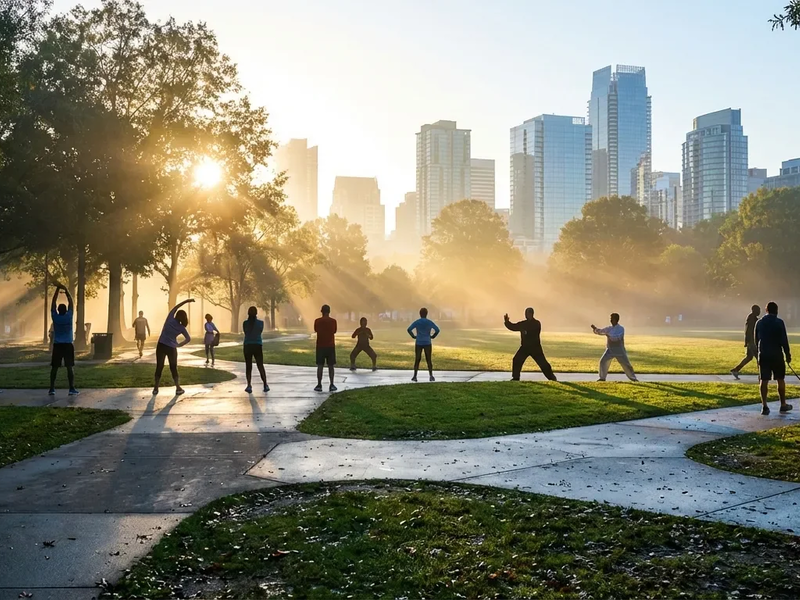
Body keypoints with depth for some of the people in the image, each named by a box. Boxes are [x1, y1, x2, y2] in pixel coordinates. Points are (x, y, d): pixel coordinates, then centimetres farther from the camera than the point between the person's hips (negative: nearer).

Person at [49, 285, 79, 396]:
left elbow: (53, 303, 3)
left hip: (57, 345, 2)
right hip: (68, 345, -2)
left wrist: (57, 289, 6)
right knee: (70, 367, -3)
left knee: (54, 367, 5)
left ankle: (52, 389, 2)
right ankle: (72, 389, -8)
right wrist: (66, 290, 7)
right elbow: (71, 303, 2)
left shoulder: (55, 317, -4)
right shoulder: (69, 316, -7)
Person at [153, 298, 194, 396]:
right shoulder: (181, 328, -3)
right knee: (173, 368, 11)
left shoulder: (170, 319, -6)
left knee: (159, 367, 8)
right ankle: (178, 388, 9)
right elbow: (189, 339, 2)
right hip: (171, 348, 0)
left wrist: (187, 301, 7)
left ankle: (156, 388, 10)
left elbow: (176, 307, 5)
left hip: (161, 346, 0)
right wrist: (179, 345, 12)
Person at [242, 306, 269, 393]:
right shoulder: (261, 322, -4)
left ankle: (249, 385, -1)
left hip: (247, 346, 0)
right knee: (260, 366, 8)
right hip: (258, 346, 0)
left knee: (248, 366, 9)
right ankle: (265, 385, 0)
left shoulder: (245, 323, -3)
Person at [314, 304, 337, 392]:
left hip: (320, 346, 0)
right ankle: (331, 385, 4)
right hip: (330, 346, 0)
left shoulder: (317, 321, -5)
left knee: (320, 366, 4)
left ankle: (319, 385, 2)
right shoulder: (333, 321, -4)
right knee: (331, 366, 5)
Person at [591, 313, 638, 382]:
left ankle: (633, 378, 14)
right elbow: (600, 331, 10)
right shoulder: (609, 329, 6)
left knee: (626, 364, 0)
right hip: (610, 350, 4)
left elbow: (617, 338, -26)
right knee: (603, 361, -12)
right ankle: (602, 378, -3)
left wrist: (608, 335, -31)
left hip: (619, 350, -4)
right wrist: (595, 328, -9)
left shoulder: (621, 329, -11)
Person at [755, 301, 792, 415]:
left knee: (764, 380, 2)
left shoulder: (759, 323, 5)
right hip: (777, 355, -3)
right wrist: (788, 354, 1)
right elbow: (784, 340, -9)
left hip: (763, 355, 3)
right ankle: (783, 405, 18)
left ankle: (764, 406, 0)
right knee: (780, 380, 9)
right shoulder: (779, 322, -8)